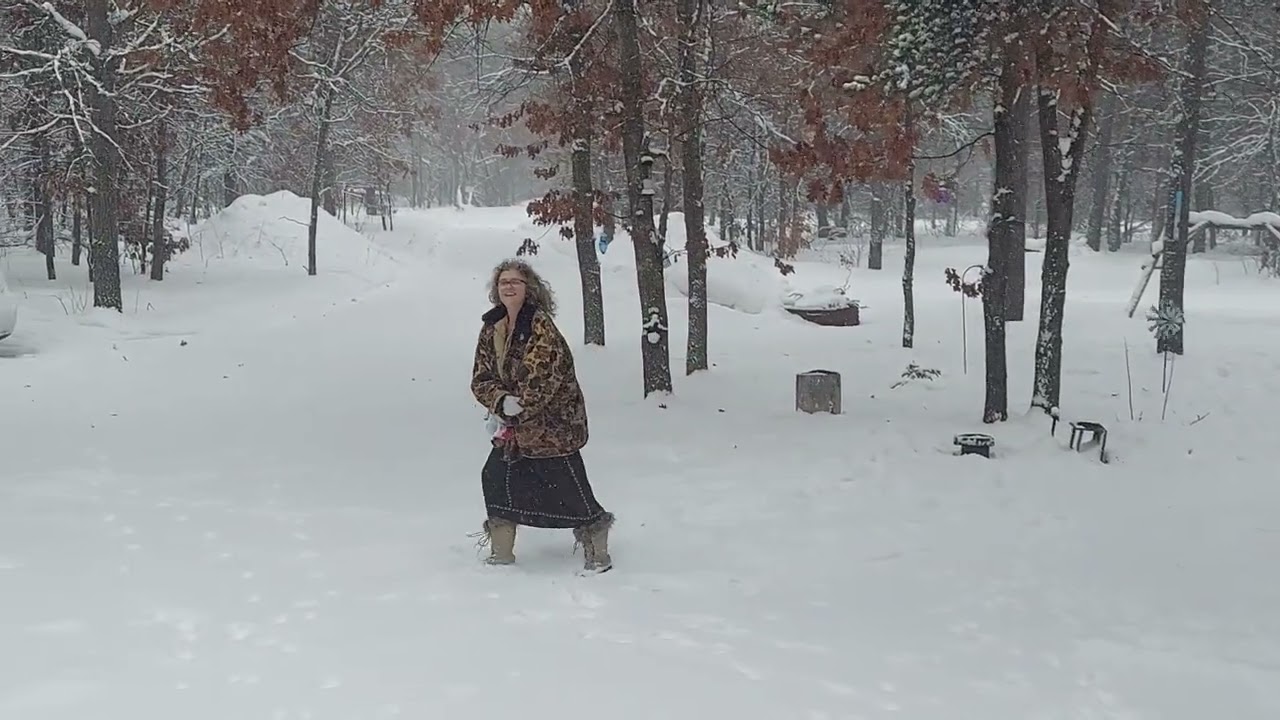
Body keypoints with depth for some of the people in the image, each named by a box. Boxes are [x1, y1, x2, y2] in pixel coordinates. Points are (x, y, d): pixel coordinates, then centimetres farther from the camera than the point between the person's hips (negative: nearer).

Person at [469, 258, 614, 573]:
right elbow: (481, 379, 4)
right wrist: (503, 402, -15)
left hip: (553, 422, -7)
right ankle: (502, 554, 24)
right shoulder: (491, 328, 6)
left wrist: (516, 409, -17)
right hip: (515, 424, 8)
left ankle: (598, 553, 11)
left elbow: (544, 377, -23)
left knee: (568, 487, -5)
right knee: (496, 477, 9)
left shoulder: (540, 324, -16)